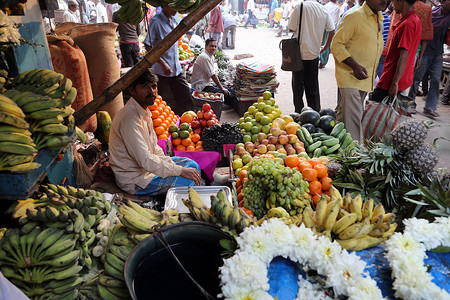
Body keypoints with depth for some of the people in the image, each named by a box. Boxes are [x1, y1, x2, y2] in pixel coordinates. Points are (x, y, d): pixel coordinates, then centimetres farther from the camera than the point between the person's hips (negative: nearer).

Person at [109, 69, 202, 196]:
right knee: (188, 180, -18)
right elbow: (145, 160, -30)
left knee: (192, 165, 9)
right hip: (134, 180, -10)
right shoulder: (129, 118, -26)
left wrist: (170, 163, -2)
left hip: (147, 166, 10)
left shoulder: (145, 112, 6)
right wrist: (180, 170, -24)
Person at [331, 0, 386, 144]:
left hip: (365, 77, 8)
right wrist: (355, 66, -24)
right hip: (350, 77, -8)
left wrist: (373, 70, 23)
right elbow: (336, 44, -15)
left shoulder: (378, 19, 14)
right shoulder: (354, 16, -12)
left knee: (346, 112, 16)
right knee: (353, 116, -10)